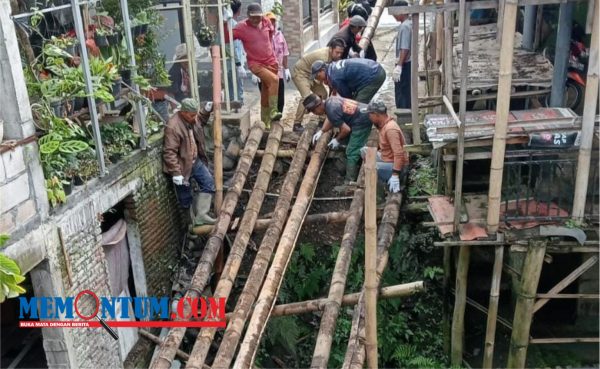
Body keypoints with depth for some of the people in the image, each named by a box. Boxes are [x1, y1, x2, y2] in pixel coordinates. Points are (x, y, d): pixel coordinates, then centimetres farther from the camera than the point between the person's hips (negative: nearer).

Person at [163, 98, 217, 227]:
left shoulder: (192, 118, -2)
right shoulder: (173, 127, -28)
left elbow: (200, 120, 25)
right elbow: (169, 152, -27)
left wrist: (206, 110, 4)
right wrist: (176, 172, -28)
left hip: (196, 161, 8)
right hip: (182, 166, -8)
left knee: (208, 182, 4)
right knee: (186, 198, 7)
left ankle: (201, 215, 4)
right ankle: (192, 223, 24)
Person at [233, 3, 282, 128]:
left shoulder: (266, 22, -2)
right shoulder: (241, 27, -13)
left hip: (271, 62, 5)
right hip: (255, 63, -4)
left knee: (266, 93, 12)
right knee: (274, 79, -30)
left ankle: (265, 121, 24)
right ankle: (273, 111, -25)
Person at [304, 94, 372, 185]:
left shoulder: (331, 110, -23)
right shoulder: (330, 101, 5)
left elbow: (346, 129, -18)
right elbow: (330, 120, 21)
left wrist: (337, 140, -1)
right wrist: (321, 131, 12)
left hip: (362, 121, -10)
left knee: (352, 153, -9)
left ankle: (349, 183, -7)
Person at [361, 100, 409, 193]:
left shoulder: (390, 129, -24)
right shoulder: (383, 124, 5)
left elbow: (398, 154, -30)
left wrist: (395, 175, -33)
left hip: (396, 166, -10)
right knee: (364, 151, 8)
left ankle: (395, 182, -8)